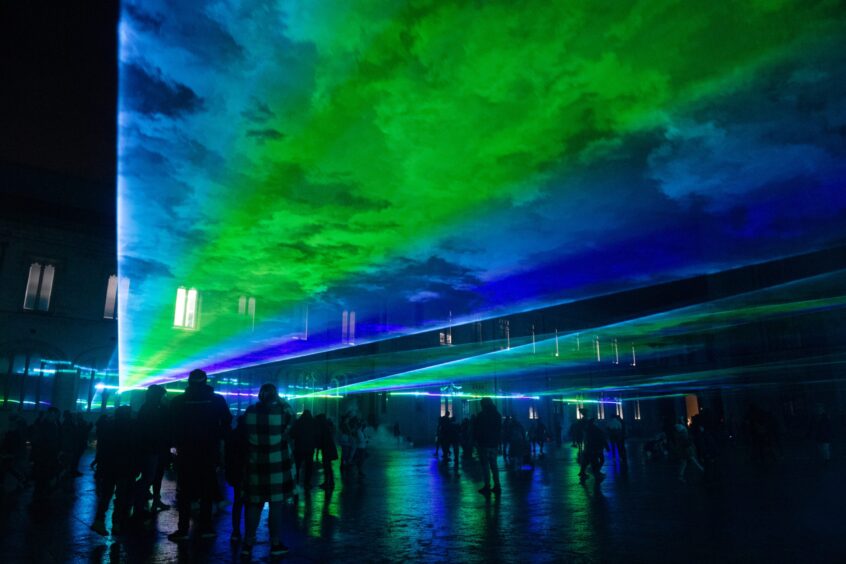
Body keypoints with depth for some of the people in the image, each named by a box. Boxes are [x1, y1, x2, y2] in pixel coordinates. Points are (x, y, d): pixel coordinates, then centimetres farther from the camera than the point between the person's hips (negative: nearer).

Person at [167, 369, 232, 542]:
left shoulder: (178, 401, -4)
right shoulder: (217, 400, -6)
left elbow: (171, 426, 2)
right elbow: (227, 422, -4)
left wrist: (177, 443, 13)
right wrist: (217, 440, 7)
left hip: (186, 452, 0)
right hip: (209, 452, 0)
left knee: (184, 491, 8)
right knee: (207, 491, 10)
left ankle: (183, 529, 8)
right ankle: (205, 527, 11)